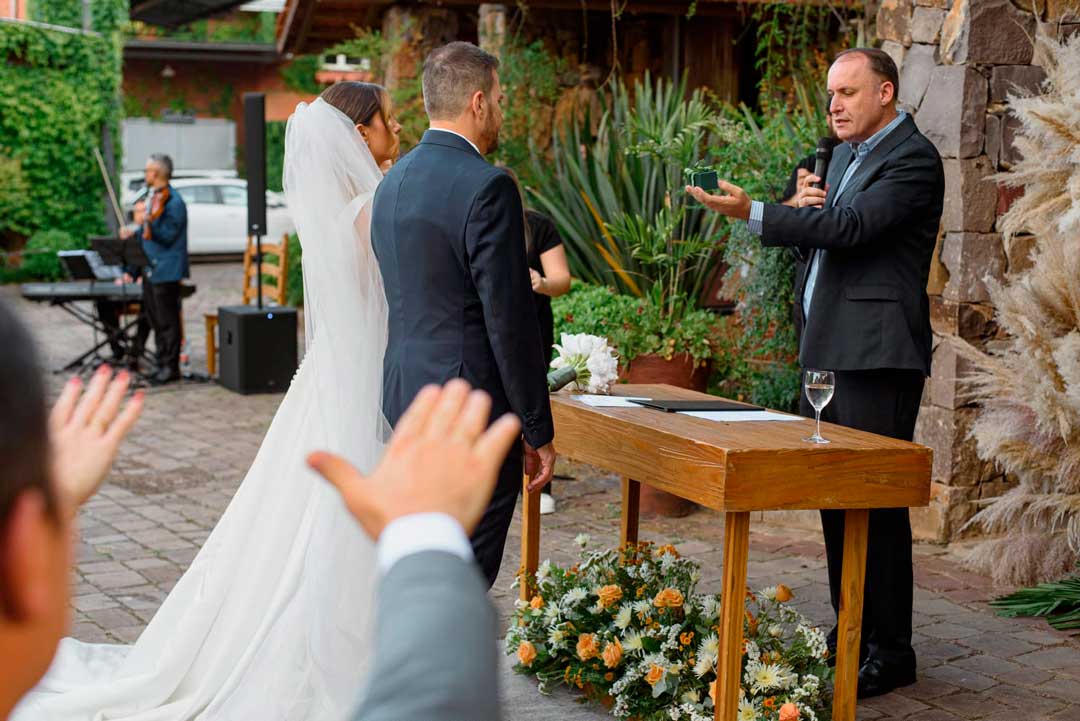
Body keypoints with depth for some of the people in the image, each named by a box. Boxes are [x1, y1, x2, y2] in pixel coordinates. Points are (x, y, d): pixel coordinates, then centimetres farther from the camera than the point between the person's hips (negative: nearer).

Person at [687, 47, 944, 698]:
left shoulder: (912, 157, -10)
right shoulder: (846, 155, 18)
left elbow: (851, 227, -23)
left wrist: (753, 212, -28)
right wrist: (803, 206, 2)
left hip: (875, 355, -9)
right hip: (825, 350, 10)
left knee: (876, 499, -6)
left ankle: (890, 651, 3)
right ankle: (849, 635, 24)